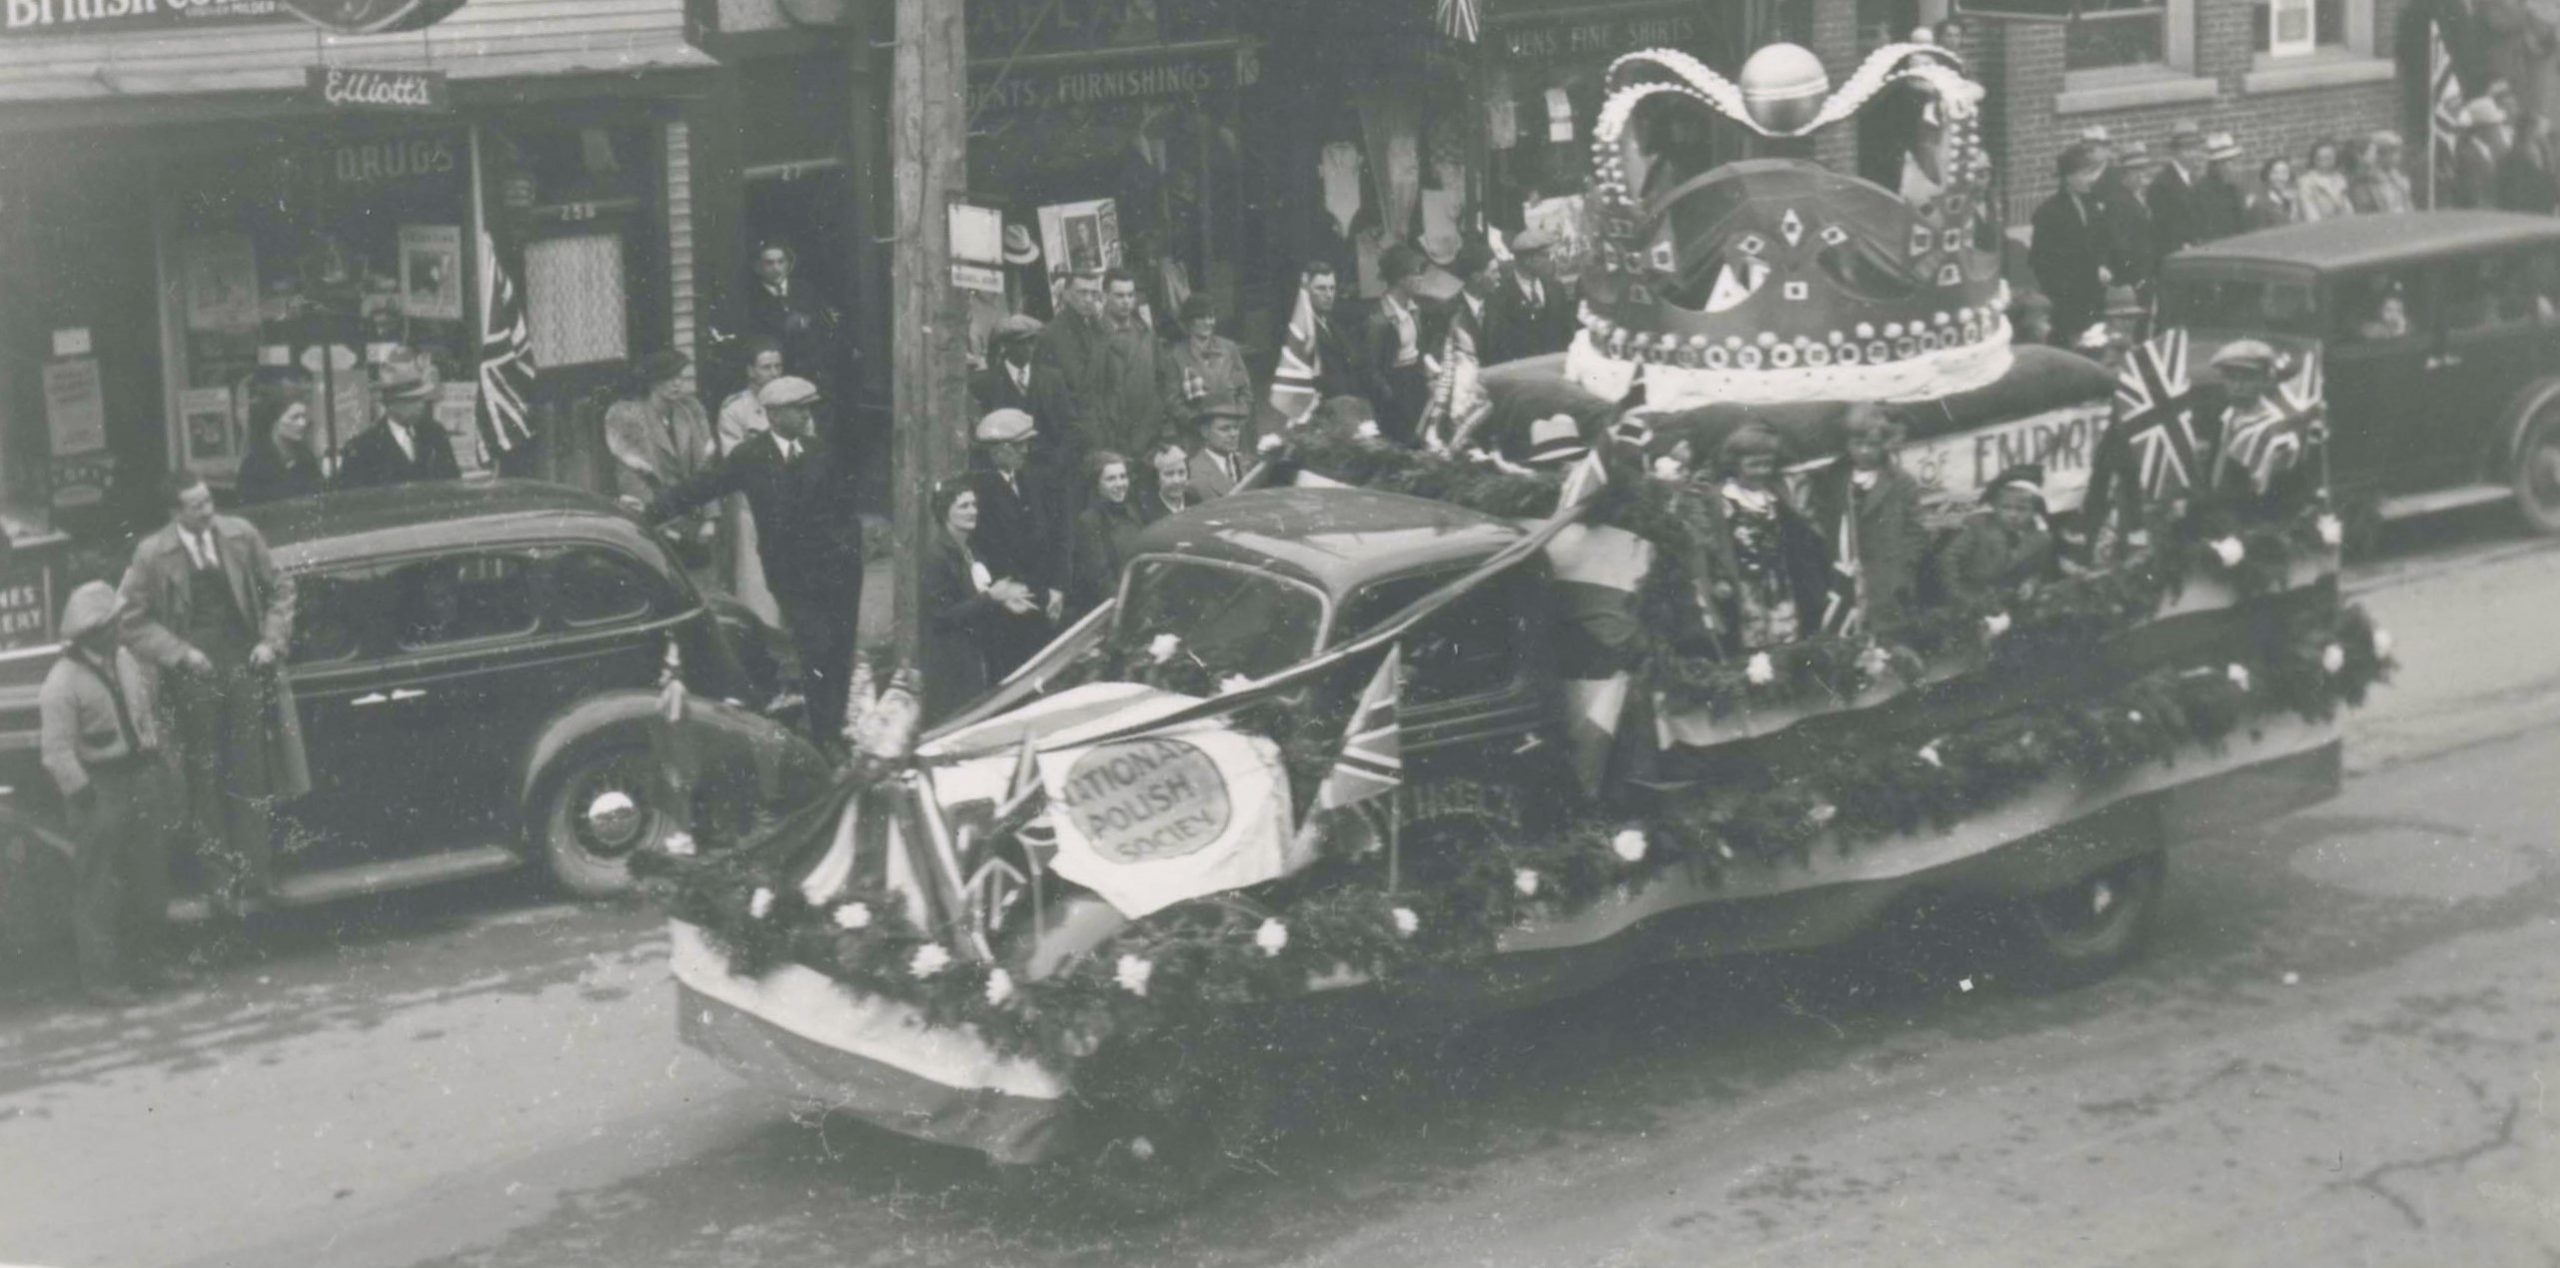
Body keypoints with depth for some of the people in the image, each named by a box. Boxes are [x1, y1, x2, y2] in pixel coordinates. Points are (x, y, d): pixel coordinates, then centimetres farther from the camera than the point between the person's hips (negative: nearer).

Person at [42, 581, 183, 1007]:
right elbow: (56, 749, -19)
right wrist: (81, 793, -20)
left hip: (142, 776, 8)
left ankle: (150, 959, 28)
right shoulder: (62, 683, -17)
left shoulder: (126, 660, 6)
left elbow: (152, 700, 20)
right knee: (99, 886, -3)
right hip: (100, 787, -8)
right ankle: (102, 975, 2)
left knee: (150, 874, 15)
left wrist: (155, 748, 16)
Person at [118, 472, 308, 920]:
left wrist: (272, 640, -1)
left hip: (244, 663, 2)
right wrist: (178, 653, -12)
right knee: (206, 782, 4)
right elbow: (132, 619, -3)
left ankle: (253, 875, 17)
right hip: (194, 676, -2)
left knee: (250, 777, 7)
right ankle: (221, 878, 12)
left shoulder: (241, 536, -2)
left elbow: (279, 588, 10)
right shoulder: (153, 556, -10)